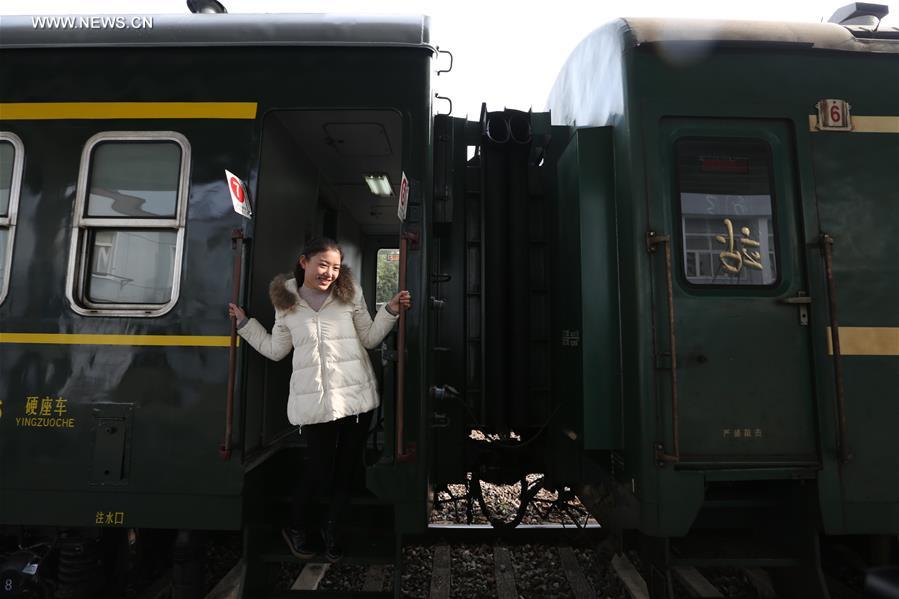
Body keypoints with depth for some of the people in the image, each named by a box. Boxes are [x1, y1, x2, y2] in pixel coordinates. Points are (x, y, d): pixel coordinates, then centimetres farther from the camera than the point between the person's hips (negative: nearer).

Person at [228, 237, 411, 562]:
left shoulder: (350, 294, 3)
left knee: (347, 468, 9)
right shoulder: (286, 302, 5)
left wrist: (390, 311, -4)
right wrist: (244, 323, 17)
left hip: (357, 396, 1)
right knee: (318, 470, 4)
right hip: (314, 401, -1)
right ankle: (297, 527, 35)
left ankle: (332, 528, 34)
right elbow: (275, 350, 15)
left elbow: (370, 338, 8)